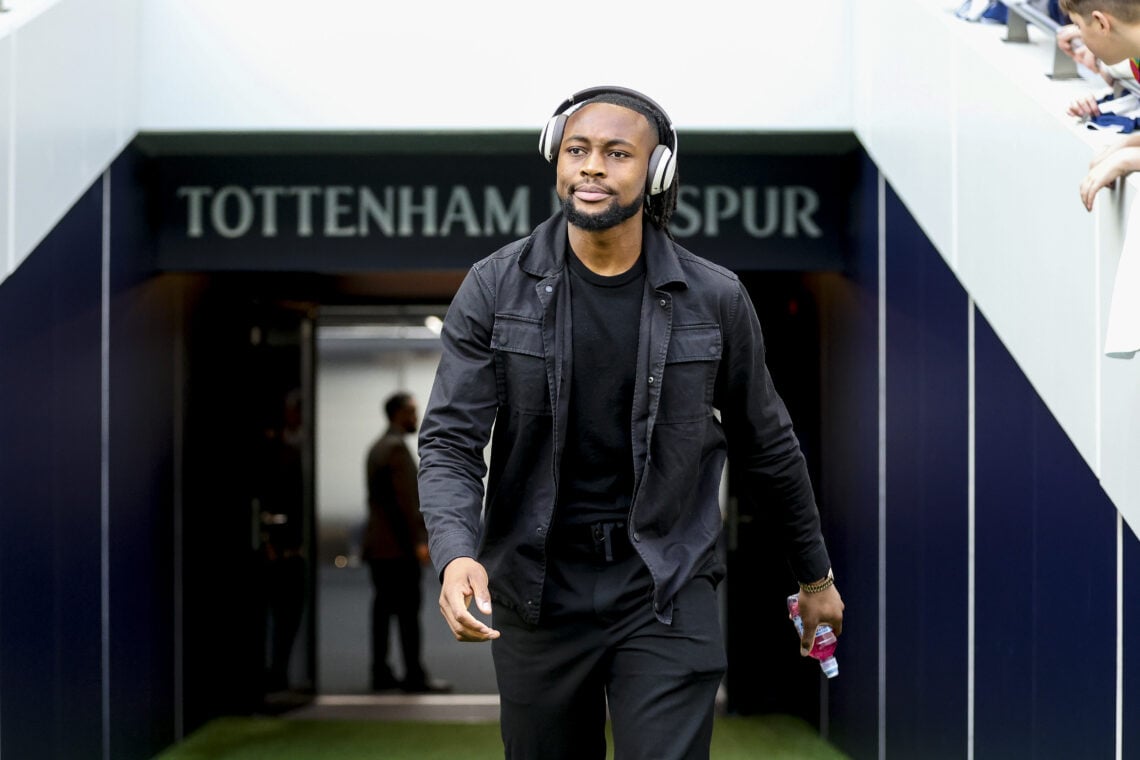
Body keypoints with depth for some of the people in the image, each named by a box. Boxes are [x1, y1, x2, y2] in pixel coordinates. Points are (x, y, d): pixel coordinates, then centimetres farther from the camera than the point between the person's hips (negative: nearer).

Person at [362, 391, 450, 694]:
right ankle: (414, 676, -9)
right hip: (399, 546, -10)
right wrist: (419, 540, -18)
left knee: (383, 609, 8)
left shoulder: (376, 448, 18)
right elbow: (407, 498, -18)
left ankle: (381, 673, 8)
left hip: (376, 544, 10)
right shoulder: (397, 447, -12)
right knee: (408, 611, -8)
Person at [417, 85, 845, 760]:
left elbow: (766, 443, 10)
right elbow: (450, 440, -8)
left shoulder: (714, 299, -3)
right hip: (538, 591, 1)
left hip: (668, 592, -1)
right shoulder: (496, 289, -4)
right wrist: (456, 556, -27)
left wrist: (816, 573, 19)